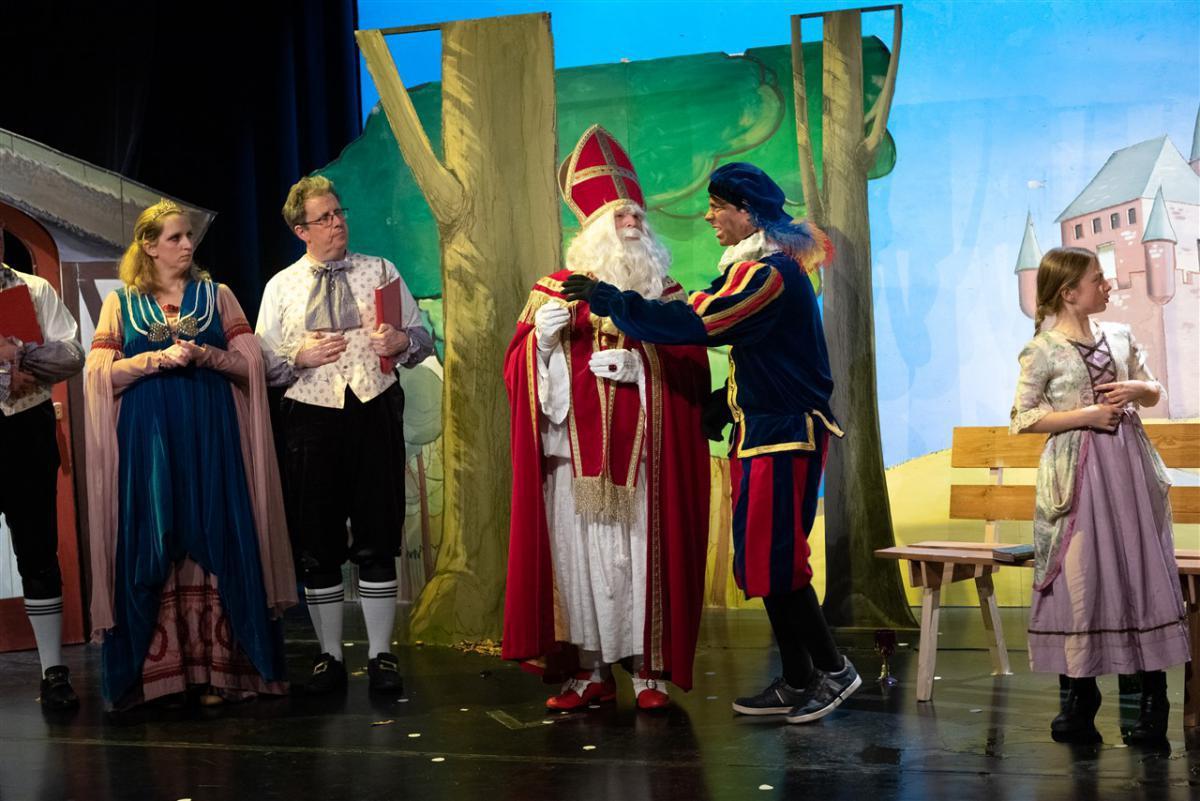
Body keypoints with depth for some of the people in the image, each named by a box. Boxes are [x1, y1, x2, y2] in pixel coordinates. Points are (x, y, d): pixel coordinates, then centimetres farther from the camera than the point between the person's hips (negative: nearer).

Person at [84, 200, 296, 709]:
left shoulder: (216, 295, 11)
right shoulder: (121, 302, 9)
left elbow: (249, 364, 5)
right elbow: (101, 373, 0)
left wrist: (206, 355, -12)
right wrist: (160, 358, -12)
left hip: (211, 437, 1)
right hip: (148, 440, 0)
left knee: (214, 542, -3)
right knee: (153, 547, -3)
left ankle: (216, 665, 0)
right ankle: (160, 670, 2)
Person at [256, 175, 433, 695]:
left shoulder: (380, 272, 12)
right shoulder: (282, 287, 10)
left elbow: (422, 337, 9)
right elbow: (263, 362, 7)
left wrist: (403, 342, -13)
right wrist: (299, 356, -11)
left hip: (375, 413, 0)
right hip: (311, 418, 0)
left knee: (377, 540, 0)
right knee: (317, 544, 3)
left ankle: (381, 656, 9)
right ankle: (329, 656, 15)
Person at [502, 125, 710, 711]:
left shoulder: (665, 293, 11)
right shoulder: (554, 291, 10)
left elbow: (692, 367, 3)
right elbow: (517, 369, 6)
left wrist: (639, 365, -12)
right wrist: (542, 338, -13)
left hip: (642, 456, 0)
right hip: (574, 453, 0)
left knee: (642, 554, -3)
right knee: (579, 553, -1)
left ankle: (649, 669, 6)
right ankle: (589, 671, 8)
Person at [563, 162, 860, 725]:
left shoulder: (767, 273, -17)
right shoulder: (769, 267, 16)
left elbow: (692, 323, -24)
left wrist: (605, 298, -18)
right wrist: (725, 406, 14)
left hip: (781, 435, -10)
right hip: (765, 432, 10)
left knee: (774, 559, -6)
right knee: (764, 560, 11)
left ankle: (833, 669, 6)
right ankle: (796, 683, 18)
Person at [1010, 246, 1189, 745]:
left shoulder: (1120, 337, 9)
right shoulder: (1042, 351, -6)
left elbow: (1154, 392, 19)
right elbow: (1023, 418, -8)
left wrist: (1136, 389, -4)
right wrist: (1086, 414, -14)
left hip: (1130, 463, 5)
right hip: (1078, 473, -4)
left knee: (1144, 569, 2)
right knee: (1082, 577, 0)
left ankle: (1153, 695, 9)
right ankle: (1081, 694, 11)